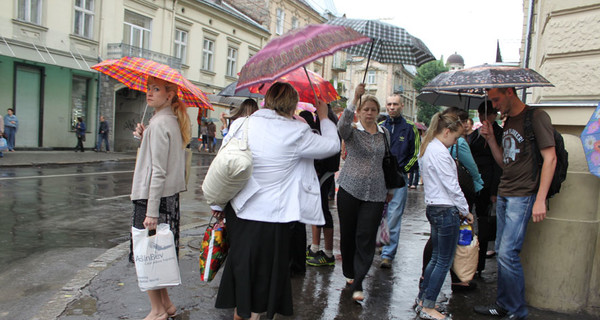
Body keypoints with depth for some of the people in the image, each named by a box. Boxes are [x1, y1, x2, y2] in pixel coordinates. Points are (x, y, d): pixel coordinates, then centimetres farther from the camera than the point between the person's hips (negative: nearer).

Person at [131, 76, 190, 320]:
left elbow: (159, 171, -20)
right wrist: (145, 137, 3)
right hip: (170, 196, 9)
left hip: (154, 198, -9)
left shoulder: (159, 122, -15)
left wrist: (152, 211, -21)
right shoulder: (173, 121, 12)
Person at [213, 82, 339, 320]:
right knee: (264, 273, 13)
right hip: (271, 216, -4)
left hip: (238, 212, 5)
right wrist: (324, 118, 17)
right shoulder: (295, 133, -13)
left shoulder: (240, 125, -3)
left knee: (241, 265, 22)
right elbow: (333, 145, 0)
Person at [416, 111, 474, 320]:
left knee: (436, 257, 18)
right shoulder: (440, 151, -18)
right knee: (444, 261, 1)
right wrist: (465, 211, -4)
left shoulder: (427, 148, 13)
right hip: (446, 210, -10)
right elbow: (452, 186, -17)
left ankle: (422, 299, 26)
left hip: (433, 207, 10)